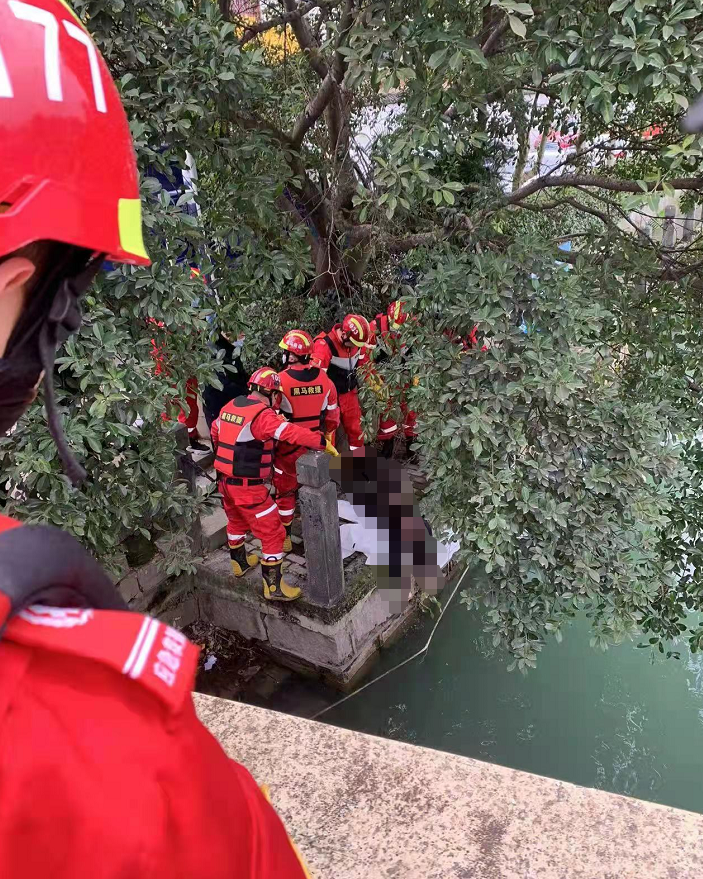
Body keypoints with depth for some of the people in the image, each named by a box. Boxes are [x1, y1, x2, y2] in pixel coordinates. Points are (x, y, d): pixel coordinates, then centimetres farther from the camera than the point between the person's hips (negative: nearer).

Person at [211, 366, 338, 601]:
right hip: (248, 487, -9)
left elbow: (215, 430, 21)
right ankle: (273, 586, 9)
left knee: (237, 521, 31)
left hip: (226, 482, 9)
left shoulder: (231, 406, 6)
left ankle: (239, 562, 51)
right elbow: (292, 433, -31)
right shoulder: (262, 414, -20)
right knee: (272, 533, 2)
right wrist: (323, 443, -24)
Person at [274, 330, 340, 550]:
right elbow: (333, 416, 4)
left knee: (285, 492, 12)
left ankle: (284, 538, 22)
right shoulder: (324, 379, -6)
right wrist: (327, 439, 19)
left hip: (288, 448, -4)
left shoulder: (281, 381, -20)